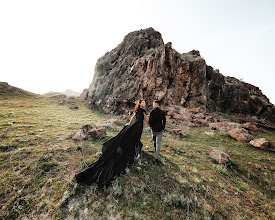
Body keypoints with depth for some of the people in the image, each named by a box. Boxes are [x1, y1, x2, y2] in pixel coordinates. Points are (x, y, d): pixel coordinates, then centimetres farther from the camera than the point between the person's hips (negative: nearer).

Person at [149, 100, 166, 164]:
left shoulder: (152, 112, -12)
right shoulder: (162, 112, -3)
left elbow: (150, 121, -8)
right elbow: (164, 121, 2)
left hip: (154, 129, 0)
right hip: (160, 130, 1)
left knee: (154, 142, 22)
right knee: (158, 143, 4)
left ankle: (156, 152, 41)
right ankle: (156, 158, 2)